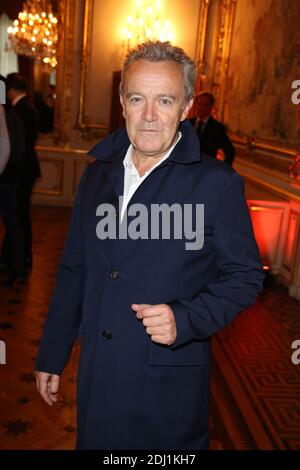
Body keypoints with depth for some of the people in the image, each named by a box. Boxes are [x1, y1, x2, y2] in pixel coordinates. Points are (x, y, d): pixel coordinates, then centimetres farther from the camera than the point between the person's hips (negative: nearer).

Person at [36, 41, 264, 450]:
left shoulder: (217, 183, -12)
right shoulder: (98, 174, 4)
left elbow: (244, 276, -6)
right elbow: (73, 271, 8)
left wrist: (184, 318, -23)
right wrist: (51, 357, 11)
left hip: (169, 385, -4)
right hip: (95, 374, 5)